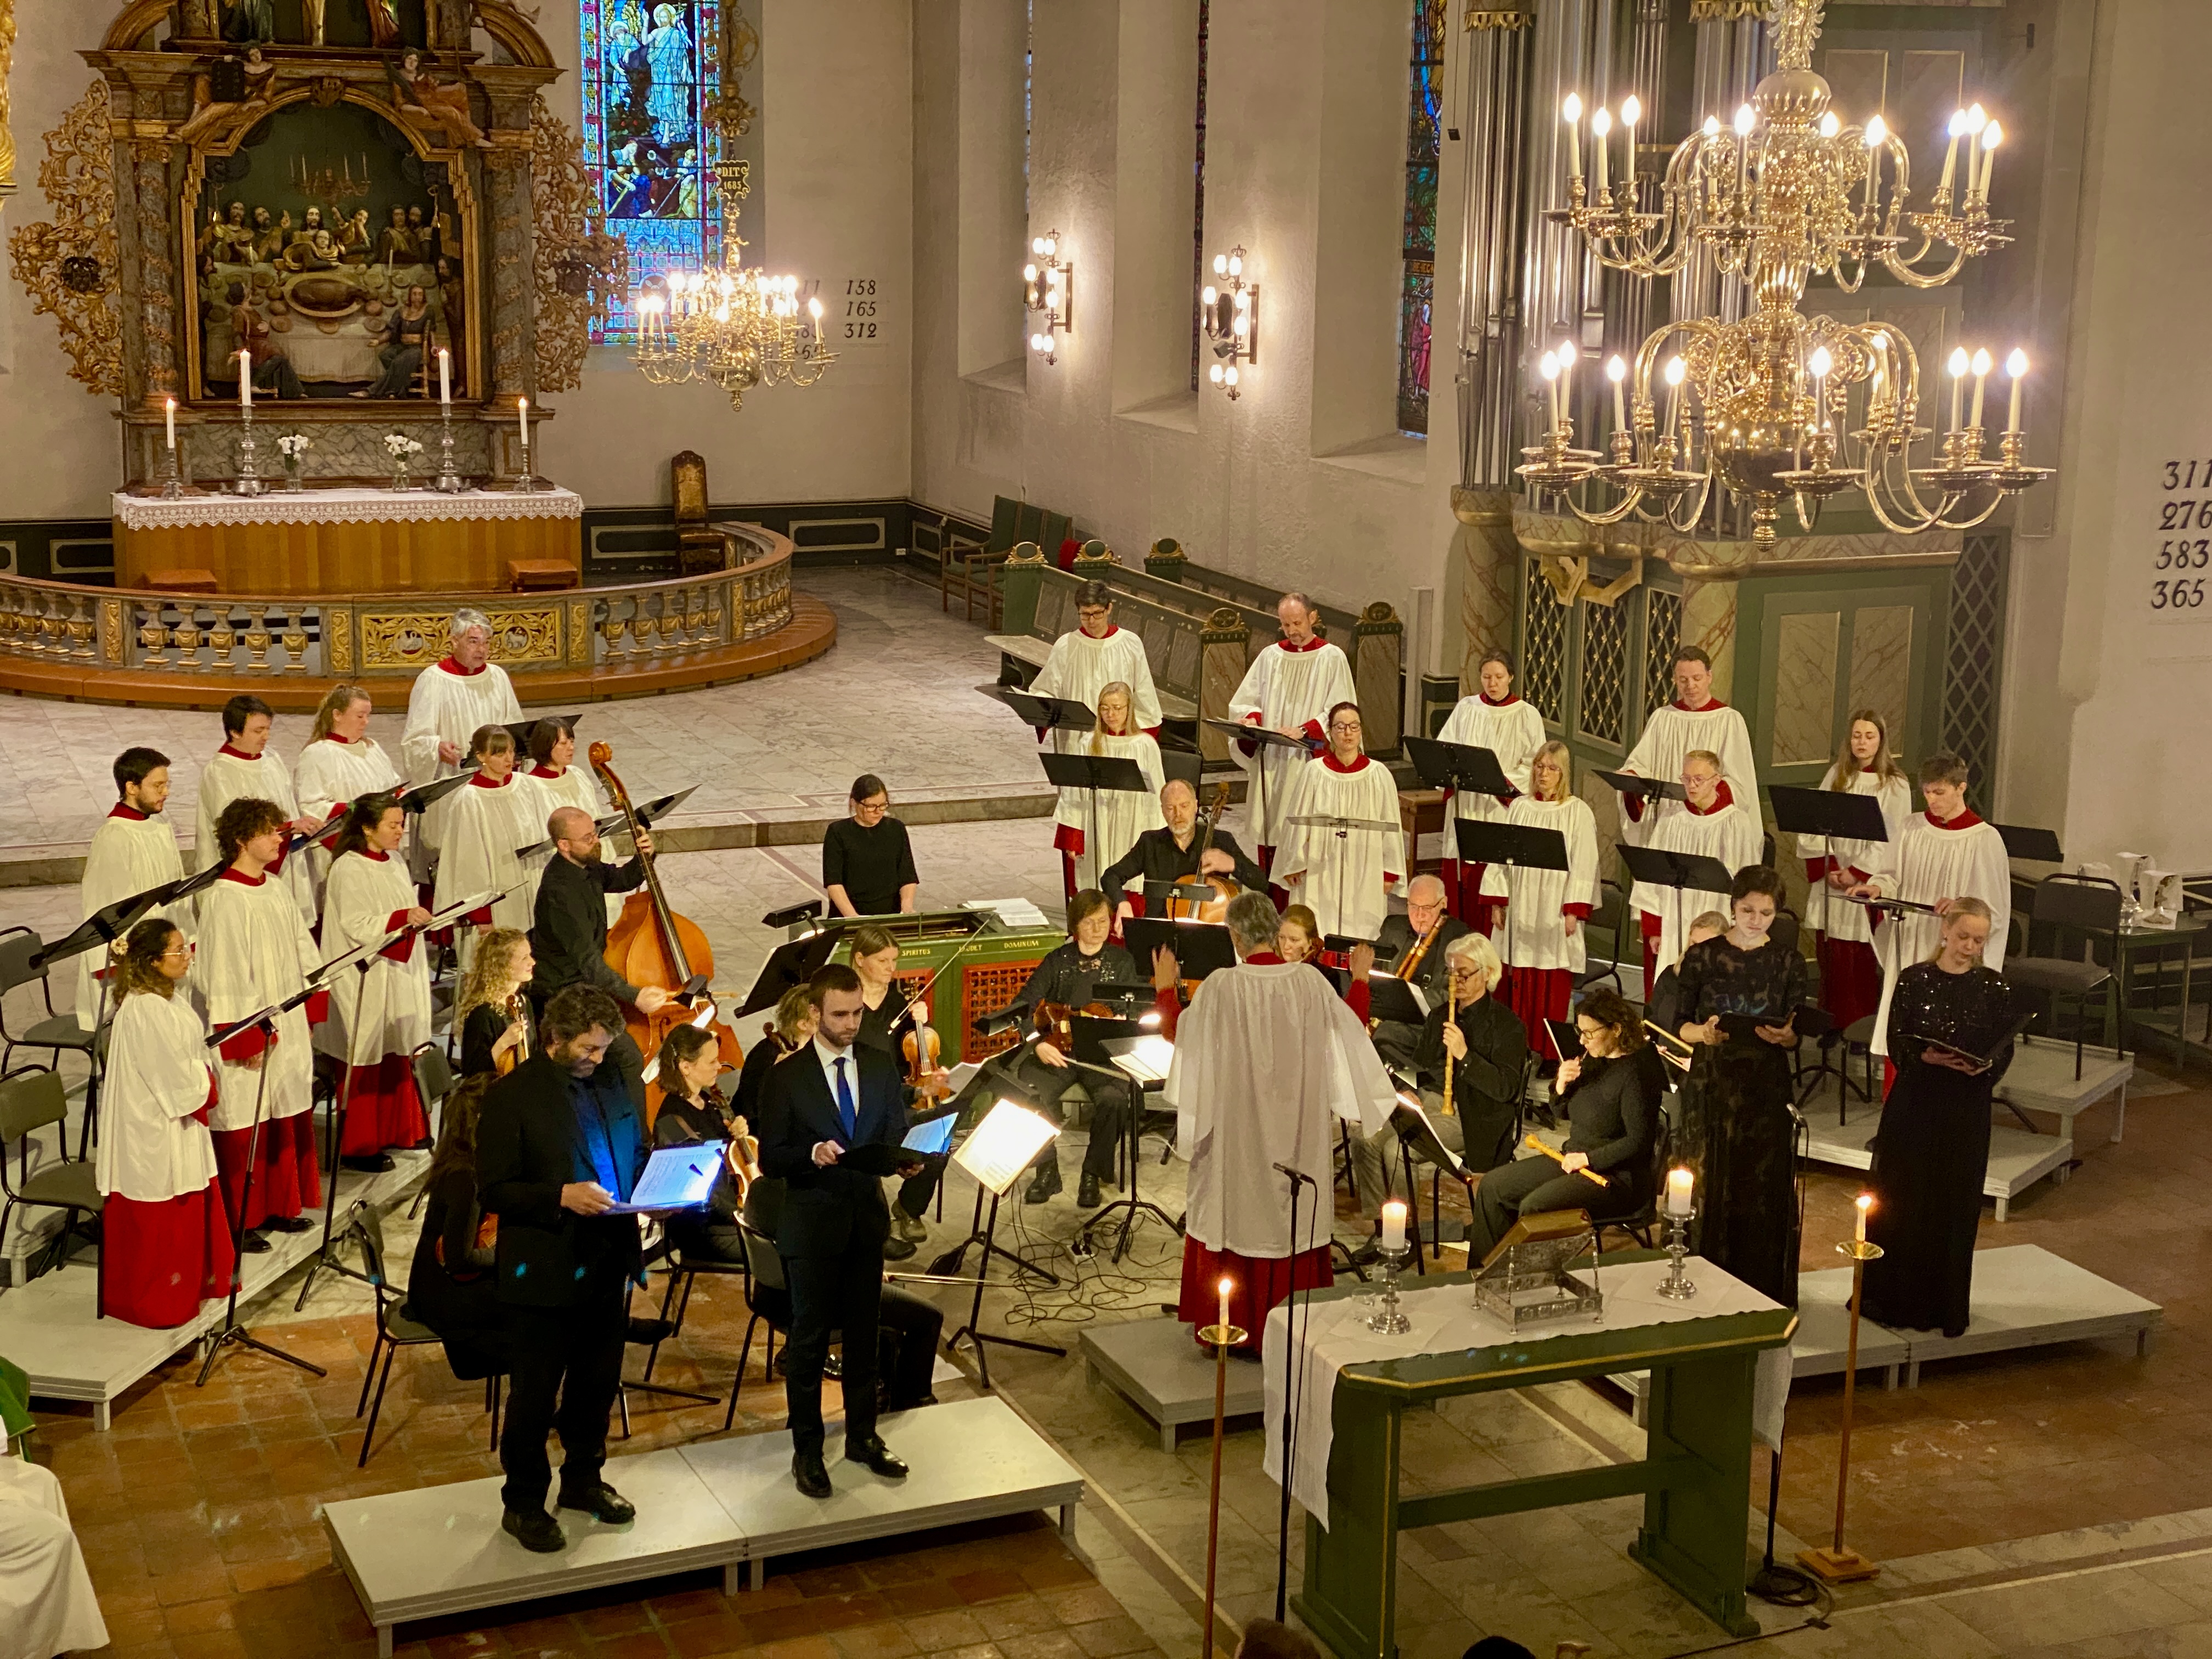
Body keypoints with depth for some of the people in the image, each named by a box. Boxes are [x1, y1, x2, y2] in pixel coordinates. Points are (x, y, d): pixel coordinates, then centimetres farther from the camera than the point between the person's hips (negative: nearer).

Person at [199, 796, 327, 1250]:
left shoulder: (274, 890, 8)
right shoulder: (223, 898, -16)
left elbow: (304, 953, 14)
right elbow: (224, 976, -19)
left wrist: (312, 1011, 10)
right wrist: (248, 1038, -19)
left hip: (289, 1026, 8)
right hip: (251, 1033, -8)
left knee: (288, 1119, 14)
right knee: (246, 1125, 1)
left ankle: (279, 1206, 27)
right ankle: (240, 1222, 11)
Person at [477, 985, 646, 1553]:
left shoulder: (611, 1085, 6)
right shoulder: (512, 1096, -13)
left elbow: (637, 1155, 19)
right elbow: (493, 1190, -15)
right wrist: (561, 1197, -28)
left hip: (606, 1265, 6)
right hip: (543, 1272, -6)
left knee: (598, 1383, 19)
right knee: (534, 1396, 5)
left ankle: (583, 1479, 37)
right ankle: (523, 1504, 19)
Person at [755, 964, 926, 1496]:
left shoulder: (881, 1068, 4)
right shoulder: (786, 1078, -8)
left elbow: (896, 1137, 8)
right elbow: (770, 1159, -9)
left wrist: (907, 1158, -15)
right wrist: (812, 1154, -29)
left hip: (867, 1218, 4)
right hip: (811, 1223, -4)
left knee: (863, 1332, 14)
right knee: (809, 1339, 3)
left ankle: (862, 1437, 27)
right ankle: (807, 1450, 15)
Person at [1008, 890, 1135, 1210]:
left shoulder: (1122, 961, 10)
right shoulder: (1058, 960, 8)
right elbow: (1023, 1005, -1)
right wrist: (1037, 1043, -18)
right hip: (1058, 1050, 1)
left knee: (1113, 1098, -33)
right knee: (1028, 1090, -30)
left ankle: (1092, 1175, -10)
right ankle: (1047, 1171, -9)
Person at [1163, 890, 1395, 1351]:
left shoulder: (1220, 988, -16)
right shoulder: (1311, 982, -7)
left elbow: (1179, 1035, -5)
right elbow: (1347, 1037, 5)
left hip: (1237, 1130, -3)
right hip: (1298, 1131, 3)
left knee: (1238, 1217, 9)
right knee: (1295, 1218, 13)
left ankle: (1235, 1328, 15)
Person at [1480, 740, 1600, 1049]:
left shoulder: (1578, 812, -3)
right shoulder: (1520, 807, 9)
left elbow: (1583, 864, -7)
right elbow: (1502, 856, 11)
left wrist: (1573, 910, -13)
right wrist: (1498, 901, 5)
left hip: (1554, 911, -4)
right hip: (1521, 908, 4)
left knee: (1553, 986, -1)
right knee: (1520, 982, 5)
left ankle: (1551, 1053, 6)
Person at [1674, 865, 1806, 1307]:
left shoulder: (1789, 964, 3)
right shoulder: (1702, 957, 1)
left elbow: (1796, 1037, 3)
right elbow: (1680, 1025, 2)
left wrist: (1785, 1036, -19)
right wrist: (1702, 1033, -20)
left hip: (1766, 1092, 0)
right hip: (1711, 1088, 0)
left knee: (1763, 1196, 1)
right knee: (1708, 1192, 1)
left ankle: (1762, 1299, 12)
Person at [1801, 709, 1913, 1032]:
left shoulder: (1895, 785, -2)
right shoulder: (1836, 776, 9)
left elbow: (1889, 838, -8)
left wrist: (1857, 872, -14)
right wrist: (1828, 868, -9)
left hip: (1868, 882, -3)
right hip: (1831, 879, 4)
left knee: (1861, 959, -3)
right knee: (1830, 955, 3)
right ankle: (1832, 1023, 12)